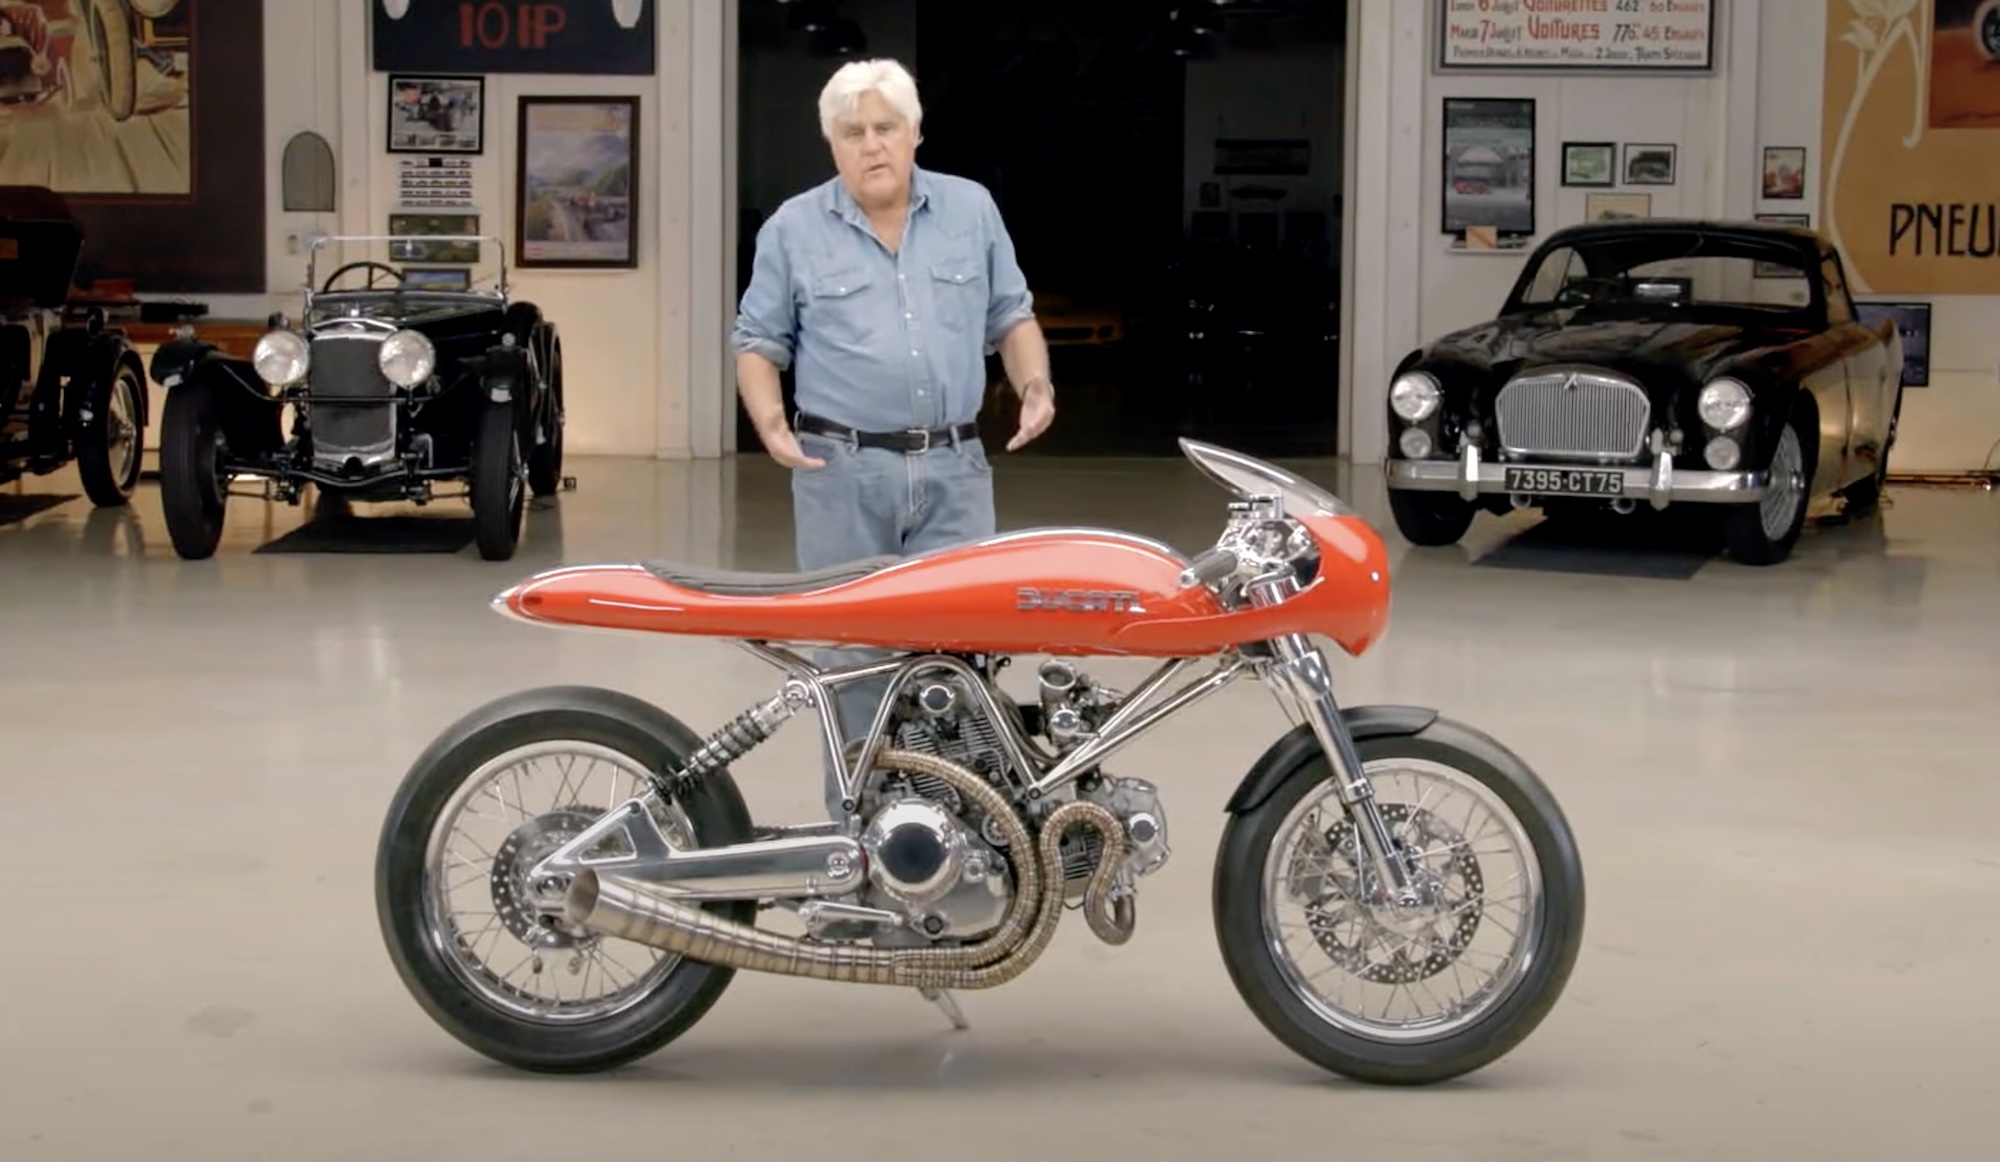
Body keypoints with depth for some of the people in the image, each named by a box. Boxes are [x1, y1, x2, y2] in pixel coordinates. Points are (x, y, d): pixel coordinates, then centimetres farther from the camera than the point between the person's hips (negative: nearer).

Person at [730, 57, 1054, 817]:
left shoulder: (972, 211, 8)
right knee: (852, 651, 3)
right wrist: (770, 422, -12)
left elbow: (1012, 318, 13)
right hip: (841, 472, -1)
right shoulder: (793, 229, 2)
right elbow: (757, 342, 5)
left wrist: (1035, 386, -5)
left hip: (954, 471, 2)